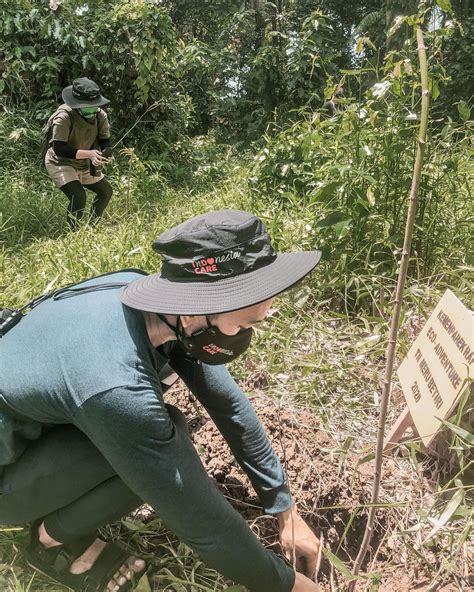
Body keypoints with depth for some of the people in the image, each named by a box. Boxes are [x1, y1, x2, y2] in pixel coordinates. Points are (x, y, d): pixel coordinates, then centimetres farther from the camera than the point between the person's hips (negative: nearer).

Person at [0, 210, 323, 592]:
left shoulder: (157, 301, -17)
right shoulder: (117, 389, -41)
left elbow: (228, 404, -9)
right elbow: (202, 520, -29)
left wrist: (287, 511, -2)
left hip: (40, 423, 7)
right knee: (167, 438, -24)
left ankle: (60, 503, 13)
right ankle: (55, 538, 1)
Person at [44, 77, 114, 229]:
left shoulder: (100, 116, -12)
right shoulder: (64, 117, -28)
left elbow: (105, 141, -7)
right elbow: (59, 149, -31)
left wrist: (105, 154, -31)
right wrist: (88, 153, -41)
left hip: (84, 164, 7)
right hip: (60, 163, -7)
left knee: (106, 191, 10)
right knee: (78, 196, -25)